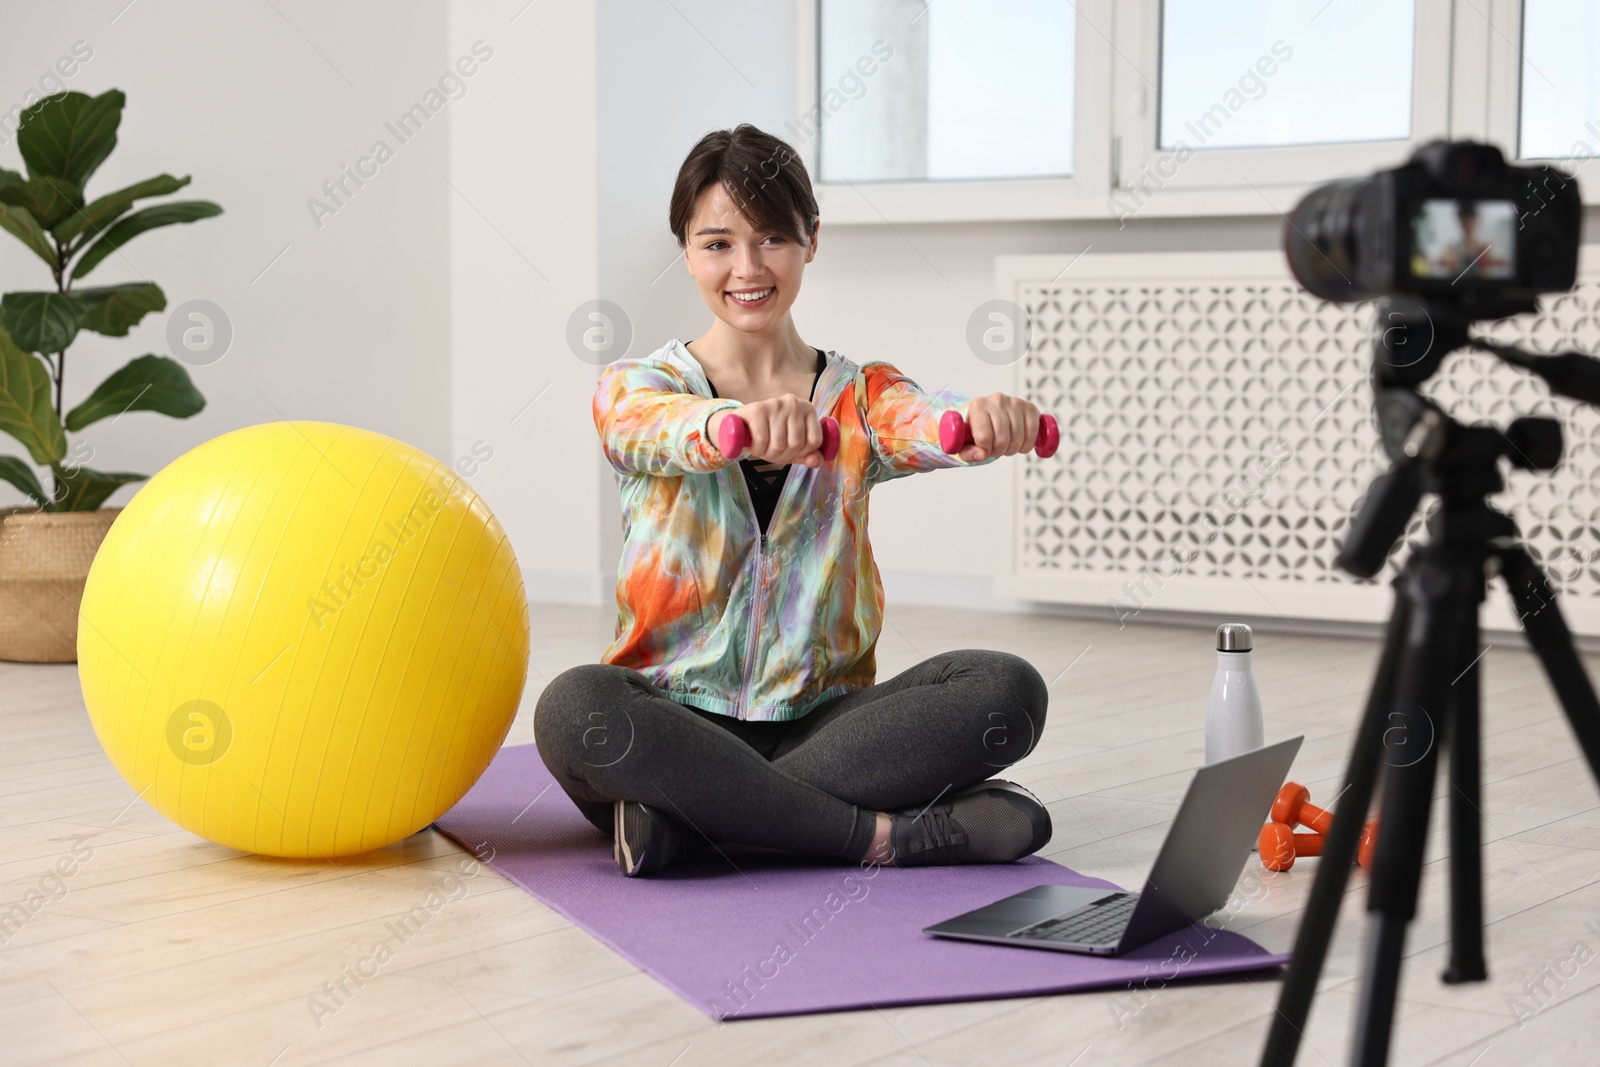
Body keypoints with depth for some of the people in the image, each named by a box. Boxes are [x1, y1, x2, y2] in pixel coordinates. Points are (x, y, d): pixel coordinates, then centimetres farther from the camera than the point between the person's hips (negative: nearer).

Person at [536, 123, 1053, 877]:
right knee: (574, 709, -35)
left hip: (822, 721, 2)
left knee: (1008, 691, -23)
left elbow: (923, 426, -16)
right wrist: (735, 423, -50)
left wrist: (985, 421, -43)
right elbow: (661, 426, -24)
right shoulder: (635, 391, 2)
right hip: (679, 722, -2)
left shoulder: (858, 398, 8)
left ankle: (685, 819, -24)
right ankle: (885, 834, -26)